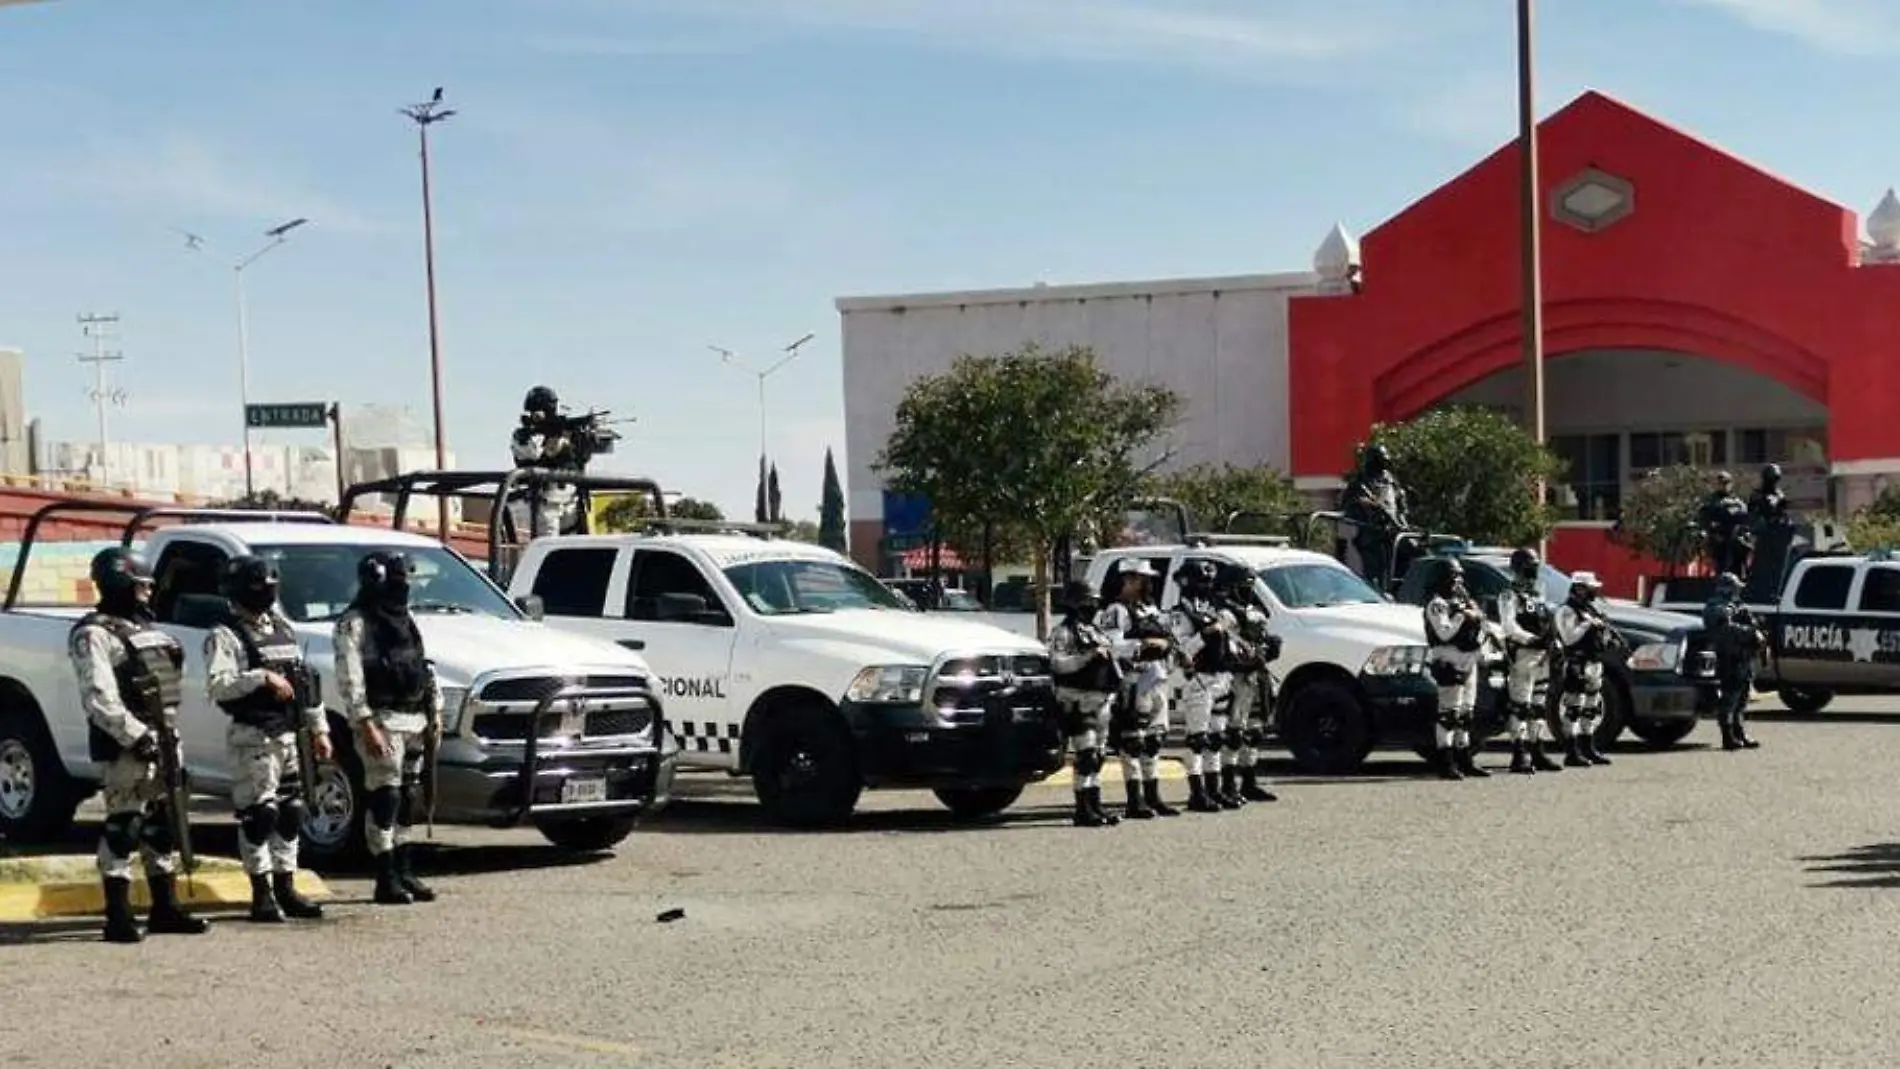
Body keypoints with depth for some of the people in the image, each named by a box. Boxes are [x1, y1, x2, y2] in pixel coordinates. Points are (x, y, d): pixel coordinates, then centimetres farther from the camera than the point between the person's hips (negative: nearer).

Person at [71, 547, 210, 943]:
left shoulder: (144, 628, 19)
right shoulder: (94, 634, -10)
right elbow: (98, 698, -19)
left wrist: (171, 737, 17)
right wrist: (136, 735, -24)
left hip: (162, 739, 9)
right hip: (127, 746, -9)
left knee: (163, 827, 13)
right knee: (123, 829, -9)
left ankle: (166, 909, 22)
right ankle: (119, 918, -8)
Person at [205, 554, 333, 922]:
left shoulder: (283, 629, 17)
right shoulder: (225, 637, -7)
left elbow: (305, 681, 21)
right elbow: (216, 686, -21)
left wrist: (319, 729, 17)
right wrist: (262, 677, -26)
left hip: (290, 736, 8)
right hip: (252, 738, -8)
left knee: (290, 814, 11)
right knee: (258, 815, -6)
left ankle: (285, 888, 20)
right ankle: (262, 894, -1)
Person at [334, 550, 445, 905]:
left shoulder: (406, 619, 18)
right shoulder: (354, 623, -8)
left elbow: (426, 667, 23)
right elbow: (349, 680, -15)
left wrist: (435, 710, 15)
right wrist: (366, 725, -22)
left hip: (414, 720, 8)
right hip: (383, 721, -8)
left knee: (407, 799, 11)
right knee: (385, 799, -9)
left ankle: (405, 873, 18)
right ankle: (386, 880, -6)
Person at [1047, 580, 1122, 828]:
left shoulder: (1096, 632, 21)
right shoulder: (1063, 632, -6)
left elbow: (1111, 660, 31)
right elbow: (1058, 664, -20)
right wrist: (1088, 656, -24)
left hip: (1101, 700, 9)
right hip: (1078, 702, -9)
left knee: (1097, 757, 12)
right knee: (1086, 756, -13)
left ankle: (1095, 806, 17)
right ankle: (1083, 810, -11)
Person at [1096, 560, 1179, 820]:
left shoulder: (1150, 609, 21)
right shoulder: (1116, 611, -7)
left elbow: (1168, 637, 27)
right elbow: (1112, 646, -21)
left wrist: (1167, 645, 6)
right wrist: (1143, 645, -23)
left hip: (1157, 679, 9)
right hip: (1134, 679, -9)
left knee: (1154, 739, 14)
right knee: (1132, 740, -8)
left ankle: (1152, 798, 22)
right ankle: (1135, 801, -8)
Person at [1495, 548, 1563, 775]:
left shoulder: (1538, 596, 21)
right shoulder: (1510, 596, -5)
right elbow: (1509, 627, -18)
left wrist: (1552, 641, 6)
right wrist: (1533, 639, -26)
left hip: (1542, 657, 9)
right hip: (1522, 657, -9)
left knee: (1538, 708, 13)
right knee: (1521, 707, -10)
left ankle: (1537, 753, 19)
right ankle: (1519, 757, -12)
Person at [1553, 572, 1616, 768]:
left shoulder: (1590, 609, 20)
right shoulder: (1566, 610, -9)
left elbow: (1601, 632, 25)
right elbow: (1569, 637, -21)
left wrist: (1609, 636, 5)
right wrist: (1587, 625, -21)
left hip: (1594, 664, 10)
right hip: (1577, 665, -10)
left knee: (1592, 709, 14)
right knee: (1574, 709, -9)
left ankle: (1588, 749, 23)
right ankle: (1572, 754, -9)